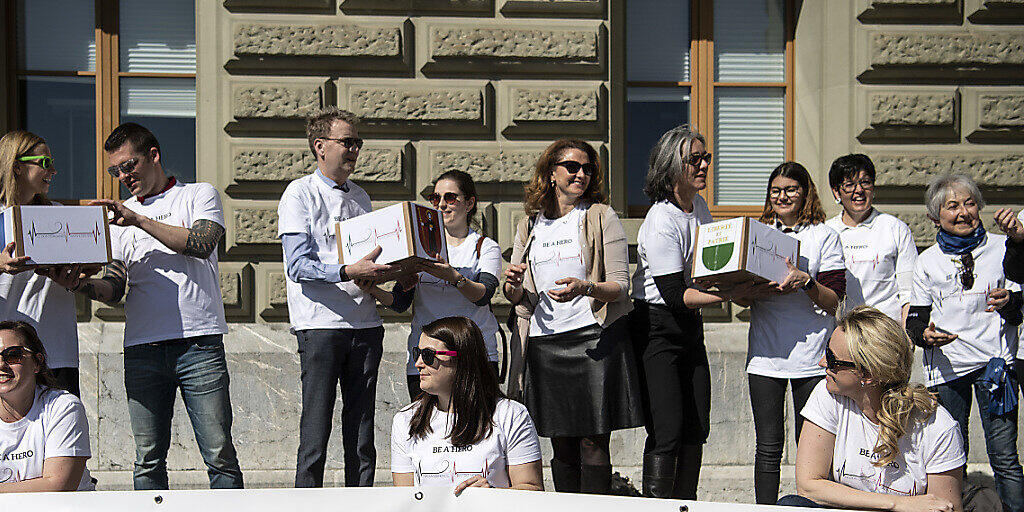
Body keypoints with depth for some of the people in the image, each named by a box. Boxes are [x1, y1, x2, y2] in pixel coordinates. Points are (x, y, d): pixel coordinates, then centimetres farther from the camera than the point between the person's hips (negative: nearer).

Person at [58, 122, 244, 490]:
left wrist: (139, 220, -12)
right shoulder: (119, 216, 19)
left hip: (199, 343, -3)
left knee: (219, 453, -5)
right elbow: (114, 288, 11)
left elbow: (202, 243, -10)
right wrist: (84, 285, -11)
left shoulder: (199, 195, 10)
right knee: (148, 459, 2)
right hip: (142, 349, 4)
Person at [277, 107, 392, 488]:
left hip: (365, 324, 6)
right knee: (316, 431, -5)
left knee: (362, 435, 6)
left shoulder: (360, 197, 18)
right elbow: (298, 266, -12)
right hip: (320, 324, -6)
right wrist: (347, 272, -26)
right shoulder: (300, 194, 0)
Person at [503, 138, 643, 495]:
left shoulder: (601, 217, 2)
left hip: (594, 338, -3)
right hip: (544, 343, 3)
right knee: (561, 445, 7)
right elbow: (517, 297, 16)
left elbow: (621, 287, -4)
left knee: (593, 442, -6)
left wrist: (585, 287, -24)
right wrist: (512, 286, -8)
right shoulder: (529, 225, 13)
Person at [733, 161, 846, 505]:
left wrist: (805, 282, -21)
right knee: (768, 446, 2)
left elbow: (833, 301, -3)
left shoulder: (824, 236, 3)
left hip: (810, 356, -2)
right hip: (765, 354, 2)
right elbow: (744, 300, 15)